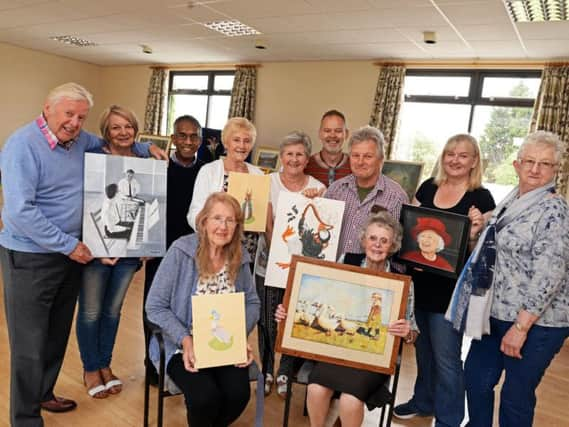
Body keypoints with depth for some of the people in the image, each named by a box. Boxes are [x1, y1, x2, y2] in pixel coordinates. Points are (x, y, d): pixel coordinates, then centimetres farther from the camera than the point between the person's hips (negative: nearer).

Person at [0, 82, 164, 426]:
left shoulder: (79, 140, 4)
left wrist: (146, 148, 10)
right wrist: (68, 245, -20)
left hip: (71, 254, 7)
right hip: (30, 258, -7)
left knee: (58, 334, 20)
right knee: (30, 343, 3)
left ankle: (43, 394, 41)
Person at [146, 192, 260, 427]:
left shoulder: (239, 258, 1)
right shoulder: (181, 251, -13)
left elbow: (252, 303, 7)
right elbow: (155, 307, -11)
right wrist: (185, 340, -20)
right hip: (183, 346, -3)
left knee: (238, 394, -19)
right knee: (205, 397, -25)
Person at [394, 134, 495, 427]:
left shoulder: (481, 198, -8)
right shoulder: (428, 187, 5)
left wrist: (476, 232, -28)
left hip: (451, 289, -5)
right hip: (419, 283, 5)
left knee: (446, 357, 6)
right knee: (422, 347, 21)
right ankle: (423, 400, 43)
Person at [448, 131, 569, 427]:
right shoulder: (511, 202, 9)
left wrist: (521, 326, -23)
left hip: (535, 322, -7)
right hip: (497, 313, 8)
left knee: (516, 397, 7)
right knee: (476, 377, 16)